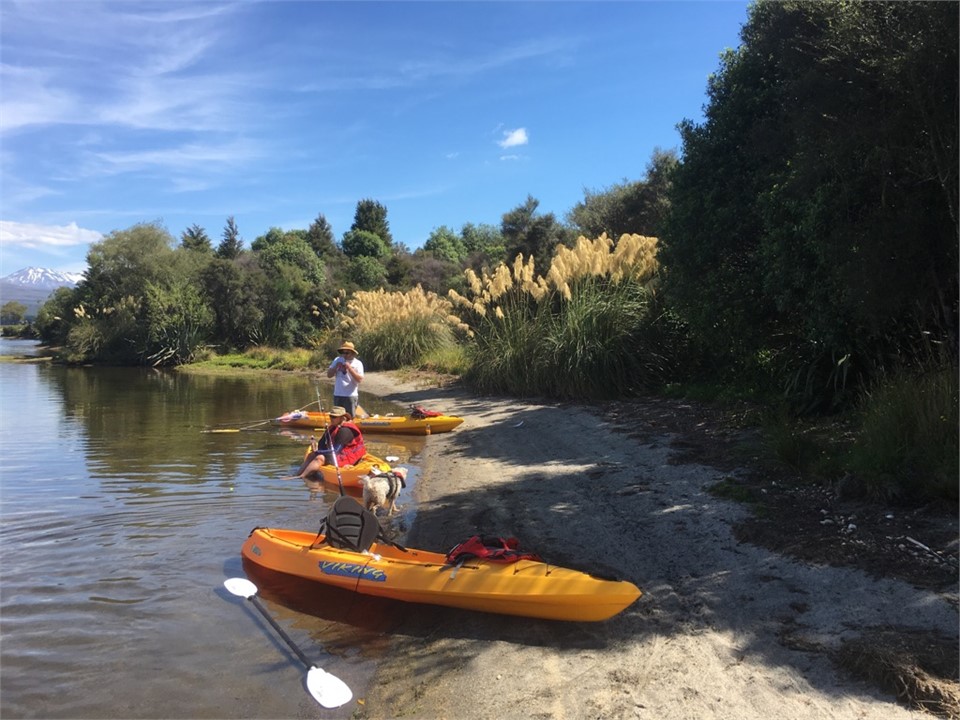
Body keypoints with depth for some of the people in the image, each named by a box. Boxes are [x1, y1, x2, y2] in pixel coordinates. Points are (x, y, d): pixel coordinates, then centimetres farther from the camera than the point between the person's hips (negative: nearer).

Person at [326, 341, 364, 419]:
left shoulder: (357, 363, -2)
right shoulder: (337, 360, 7)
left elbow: (360, 379, -13)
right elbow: (329, 375, 7)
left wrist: (350, 369, -19)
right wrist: (336, 367, -9)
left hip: (351, 395, -3)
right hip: (337, 395, 3)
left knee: (350, 418, 1)